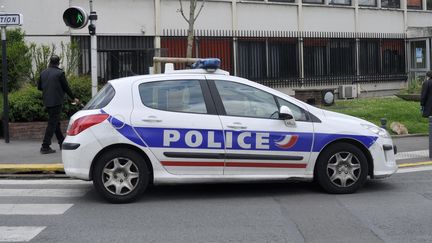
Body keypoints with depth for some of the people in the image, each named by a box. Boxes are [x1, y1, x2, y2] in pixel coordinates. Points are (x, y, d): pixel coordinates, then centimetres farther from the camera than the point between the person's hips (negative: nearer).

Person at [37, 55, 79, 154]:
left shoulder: (43, 73, 7)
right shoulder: (60, 73, -11)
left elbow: (39, 87, 13)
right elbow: (66, 87, -7)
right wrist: (74, 98, 6)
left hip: (47, 101, 7)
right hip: (56, 101, -7)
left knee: (55, 122, 18)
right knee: (52, 123, -4)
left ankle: (62, 142, 28)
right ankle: (45, 146, -8)